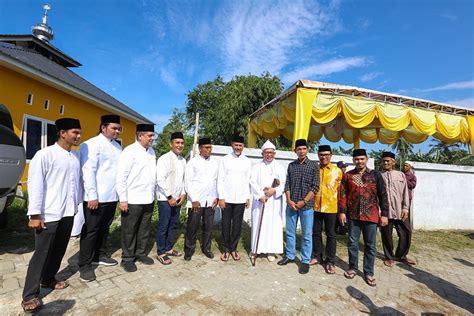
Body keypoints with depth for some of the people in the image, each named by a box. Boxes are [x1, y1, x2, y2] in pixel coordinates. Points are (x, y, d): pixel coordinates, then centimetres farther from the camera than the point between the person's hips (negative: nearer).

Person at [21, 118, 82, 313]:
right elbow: (35, 185, -12)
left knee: (59, 250, 17)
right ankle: (30, 295, 18)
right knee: (41, 253, 3)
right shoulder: (45, 154, -10)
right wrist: (35, 214, -13)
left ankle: (48, 279, 36)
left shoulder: (76, 156, 7)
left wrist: (78, 203, 11)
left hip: (68, 212, 6)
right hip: (49, 214, -6)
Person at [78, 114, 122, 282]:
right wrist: (92, 196, -17)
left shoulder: (118, 146, 11)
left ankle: (100, 255, 36)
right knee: (90, 230, 5)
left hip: (112, 196, 6)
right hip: (97, 197, -6)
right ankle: (84, 265, 19)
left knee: (104, 228, 19)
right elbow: (88, 171, -14)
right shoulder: (92, 144, -8)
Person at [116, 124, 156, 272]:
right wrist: (123, 199, -14)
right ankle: (127, 258, 25)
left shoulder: (151, 151, 9)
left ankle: (141, 253, 34)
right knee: (129, 231, 9)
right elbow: (121, 176, -13)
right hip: (132, 200, -6)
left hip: (148, 199, 6)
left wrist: (153, 194, 11)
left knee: (144, 229, 17)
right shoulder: (130, 151, -11)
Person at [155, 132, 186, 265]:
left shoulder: (183, 160, 9)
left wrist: (183, 194, 2)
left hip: (177, 199, 7)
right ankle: (161, 253, 18)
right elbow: (160, 180, -16)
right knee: (163, 226, 4)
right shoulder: (164, 159, -12)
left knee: (173, 225, 15)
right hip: (165, 199, -6)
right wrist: (169, 197, -14)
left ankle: (168, 248, 30)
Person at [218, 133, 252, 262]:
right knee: (226, 225, 8)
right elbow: (220, 179, -3)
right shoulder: (225, 159, -2)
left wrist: (248, 197, 4)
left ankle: (233, 248, 27)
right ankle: (225, 249, 24)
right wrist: (221, 197, -9)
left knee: (237, 226, 10)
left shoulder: (247, 161, 5)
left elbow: (247, 181, 8)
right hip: (227, 198, -2)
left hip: (240, 199, 2)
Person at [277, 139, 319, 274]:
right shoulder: (291, 165, 8)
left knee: (307, 235, 6)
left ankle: (305, 261, 21)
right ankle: (290, 256, 30)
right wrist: (289, 200, -6)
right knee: (290, 232, 13)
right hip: (291, 204, 3)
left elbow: (315, 187, -6)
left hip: (307, 205, -3)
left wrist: (304, 201, -12)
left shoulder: (314, 165, -1)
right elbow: (287, 184, 6)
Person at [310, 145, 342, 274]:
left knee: (331, 234, 8)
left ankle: (330, 261, 20)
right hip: (315, 207, 2)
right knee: (316, 233, 12)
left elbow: (341, 190, 3)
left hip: (331, 208, -2)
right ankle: (317, 256, 29)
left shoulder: (337, 171, -1)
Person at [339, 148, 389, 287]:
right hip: (353, 215, 1)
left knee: (370, 245, 8)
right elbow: (343, 194, 2)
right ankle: (353, 268, 26)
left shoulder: (375, 175, 2)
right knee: (352, 243, 10)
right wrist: (342, 211, -4)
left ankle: (369, 272, 23)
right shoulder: (347, 175, 4)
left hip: (371, 215, -1)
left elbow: (383, 195, 2)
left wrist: (384, 214, -2)